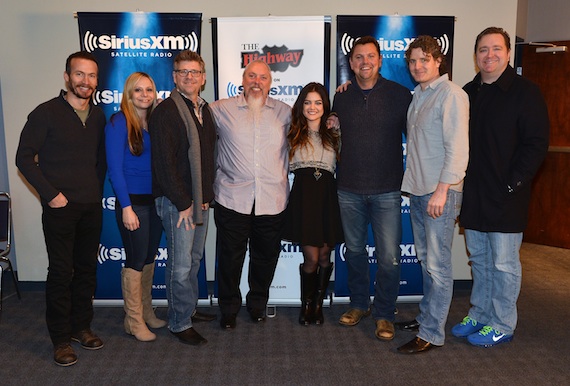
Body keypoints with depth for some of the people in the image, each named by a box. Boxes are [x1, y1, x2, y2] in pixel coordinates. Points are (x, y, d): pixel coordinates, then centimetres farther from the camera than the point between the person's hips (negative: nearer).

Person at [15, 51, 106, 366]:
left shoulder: (98, 116, 9)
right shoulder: (46, 113, -6)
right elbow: (24, 157, -7)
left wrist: (98, 191, 8)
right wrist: (50, 194, -12)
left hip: (92, 207, 5)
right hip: (60, 207, -5)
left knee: (87, 269, 12)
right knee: (60, 272, 2)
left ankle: (81, 327, 28)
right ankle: (61, 339, 15)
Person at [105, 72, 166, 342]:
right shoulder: (119, 122, -9)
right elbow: (114, 167, -13)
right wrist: (126, 207, -16)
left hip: (155, 201, 6)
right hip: (133, 202, -6)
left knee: (149, 258, 15)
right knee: (135, 261, 2)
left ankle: (147, 312, 29)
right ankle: (134, 321, 16)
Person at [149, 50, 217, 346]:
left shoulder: (205, 110, 12)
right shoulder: (165, 111, -11)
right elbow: (163, 163, -16)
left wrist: (207, 195, 9)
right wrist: (183, 203, -16)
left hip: (201, 199, 7)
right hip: (177, 201, -7)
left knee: (194, 259, 17)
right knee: (181, 265, 0)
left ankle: (189, 309, 32)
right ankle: (179, 323, 14)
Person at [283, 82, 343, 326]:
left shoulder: (334, 135, 14)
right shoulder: (294, 134, 11)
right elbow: (288, 166, 13)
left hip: (327, 195, 2)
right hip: (303, 196, -2)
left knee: (324, 256, 4)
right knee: (311, 258, -4)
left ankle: (318, 304, 23)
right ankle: (306, 304, 18)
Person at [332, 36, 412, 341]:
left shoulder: (399, 94, -3)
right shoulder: (342, 97, 5)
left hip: (387, 189, -3)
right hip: (349, 189, 3)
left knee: (389, 256, -1)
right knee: (354, 250, 14)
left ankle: (384, 314, 17)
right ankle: (358, 304, 33)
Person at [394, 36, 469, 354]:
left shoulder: (451, 94, -10)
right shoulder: (418, 94, 15)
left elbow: (458, 148, -17)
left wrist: (442, 190, -20)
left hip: (441, 193, -8)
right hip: (418, 190, 8)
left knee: (438, 265, -2)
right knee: (425, 259, 16)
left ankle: (432, 333, 6)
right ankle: (428, 315, 29)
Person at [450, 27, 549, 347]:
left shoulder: (525, 92, -6)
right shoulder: (468, 93, 12)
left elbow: (537, 145, -10)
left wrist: (512, 183, -16)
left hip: (505, 197, -6)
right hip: (473, 196, 6)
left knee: (504, 264, 4)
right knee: (479, 261, 16)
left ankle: (502, 325, 18)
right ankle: (479, 315, 29)